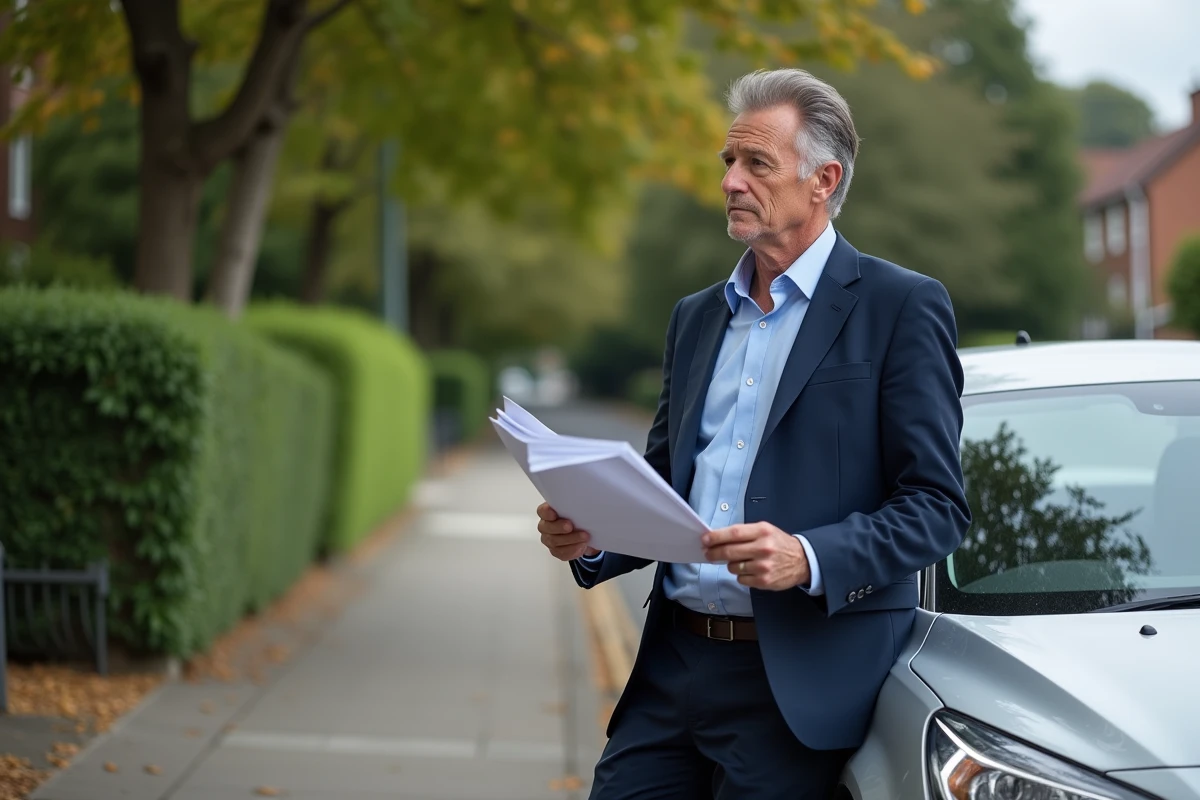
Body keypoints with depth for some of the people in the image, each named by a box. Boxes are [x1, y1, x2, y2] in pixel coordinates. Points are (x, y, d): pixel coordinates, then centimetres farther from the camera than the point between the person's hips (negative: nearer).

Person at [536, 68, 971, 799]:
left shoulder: (902, 307, -3)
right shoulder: (696, 317, 17)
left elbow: (938, 504, -8)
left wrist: (809, 558, -23)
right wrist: (592, 539, 1)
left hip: (799, 680, -5)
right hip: (674, 666, 6)